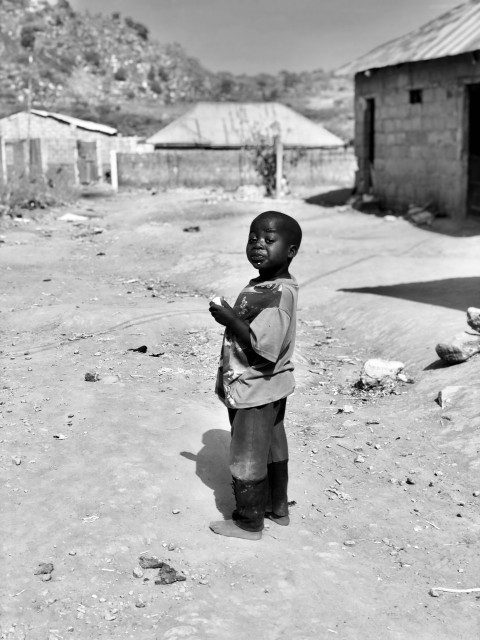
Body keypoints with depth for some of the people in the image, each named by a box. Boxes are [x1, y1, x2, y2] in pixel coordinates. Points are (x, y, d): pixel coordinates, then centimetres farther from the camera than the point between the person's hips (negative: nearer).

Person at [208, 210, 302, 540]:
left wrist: (229, 318, -26)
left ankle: (249, 522, 26)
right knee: (272, 449, 24)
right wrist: (231, 317, 2)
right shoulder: (265, 285, 4)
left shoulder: (278, 294, -27)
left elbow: (264, 347, -33)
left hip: (254, 392, -10)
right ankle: (278, 507, 42)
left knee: (247, 457, 8)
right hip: (270, 388, 10)